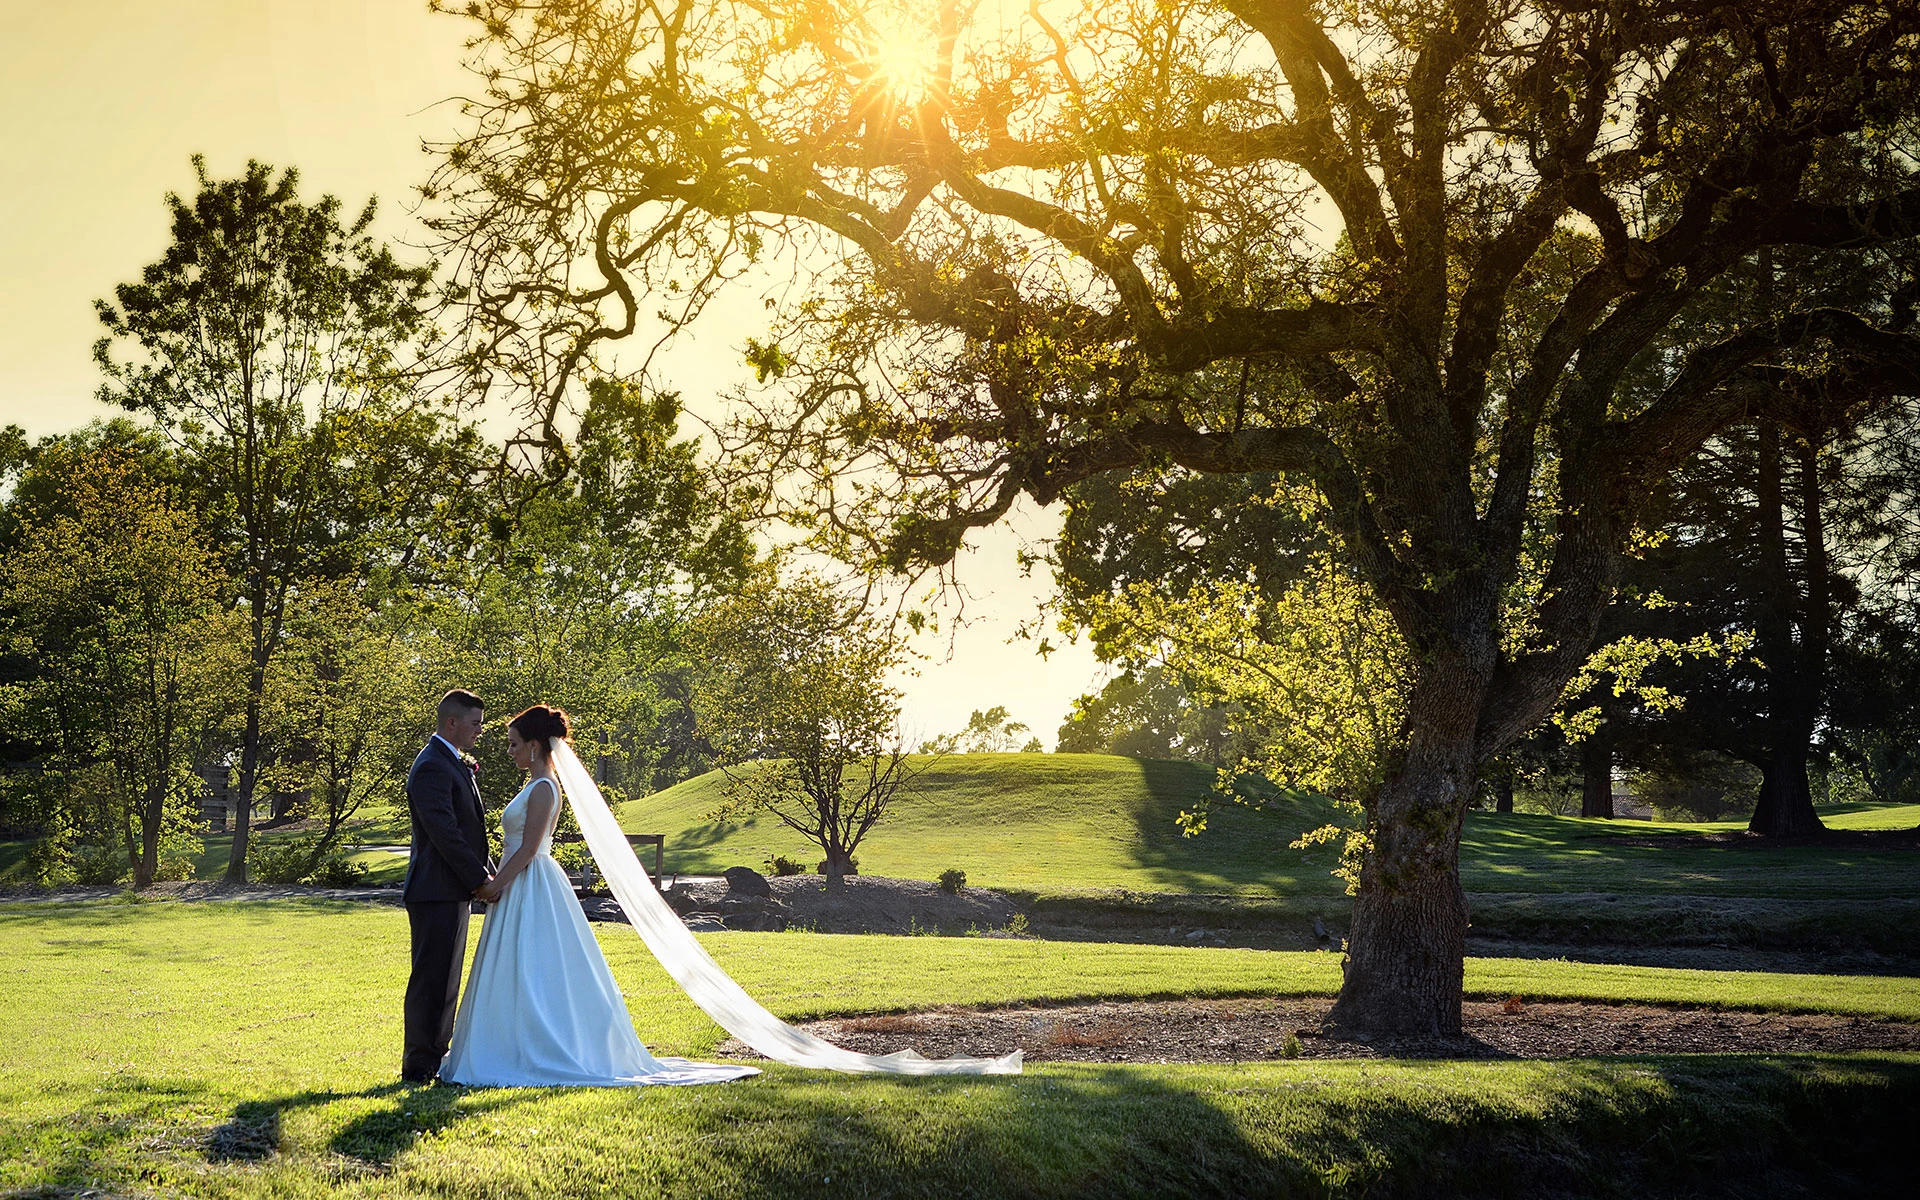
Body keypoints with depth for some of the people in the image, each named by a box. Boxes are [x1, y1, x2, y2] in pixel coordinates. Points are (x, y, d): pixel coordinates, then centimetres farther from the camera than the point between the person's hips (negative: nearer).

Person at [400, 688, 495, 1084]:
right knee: (431, 978, -5)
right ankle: (419, 1064, 1)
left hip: (454, 891, 10)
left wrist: (485, 875, 10)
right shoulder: (432, 767, -16)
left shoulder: (455, 765, 17)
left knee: (447, 979, 15)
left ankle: (436, 1056, 23)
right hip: (436, 892, -10)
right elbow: (445, 834, -22)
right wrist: (480, 879, -17)